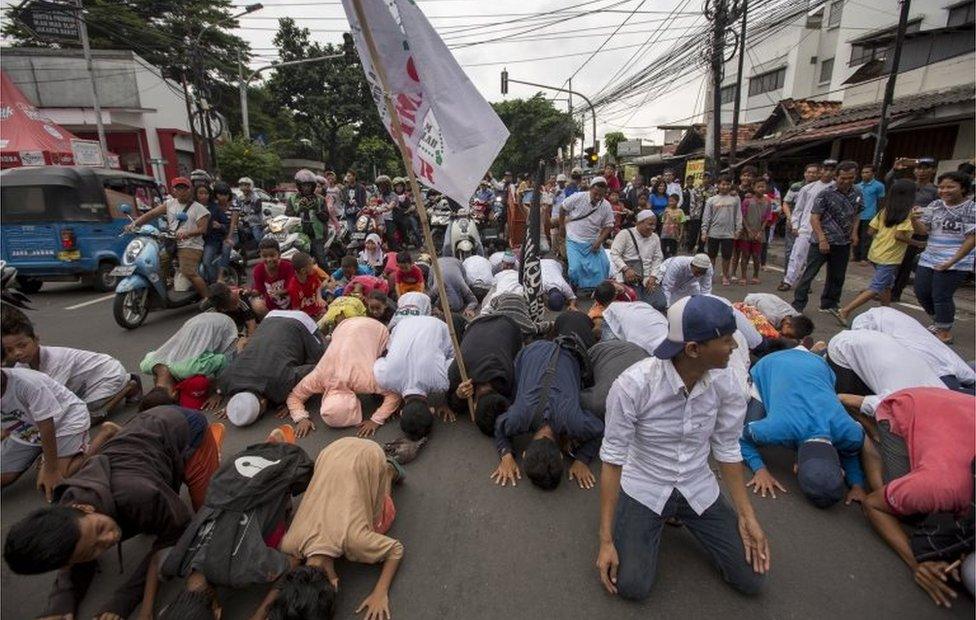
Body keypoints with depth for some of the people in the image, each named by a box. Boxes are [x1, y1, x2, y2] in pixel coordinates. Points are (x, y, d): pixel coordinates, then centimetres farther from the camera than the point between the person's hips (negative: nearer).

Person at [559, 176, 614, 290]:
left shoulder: (606, 206, -6)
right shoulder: (578, 197, -14)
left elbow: (608, 226, 2)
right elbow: (562, 208, 0)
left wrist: (599, 241, -11)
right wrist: (562, 226, 7)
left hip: (593, 242, 3)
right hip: (574, 241, -3)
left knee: (603, 265, -5)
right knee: (575, 268, -14)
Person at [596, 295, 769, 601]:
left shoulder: (725, 383, -15)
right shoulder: (633, 385, -29)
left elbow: (727, 450, 0)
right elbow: (613, 459, -20)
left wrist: (747, 516, -3)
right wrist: (606, 539, -18)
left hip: (699, 489, 4)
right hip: (643, 488, -3)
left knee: (752, 579, 1)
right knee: (632, 585, -13)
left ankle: (683, 518, 25)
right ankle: (654, 526, 18)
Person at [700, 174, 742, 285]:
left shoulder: (735, 199, 6)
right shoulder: (711, 200, 4)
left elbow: (738, 216, 5)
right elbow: (706, 217, 2)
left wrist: (738, 230, -3)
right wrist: (704, 231, -4)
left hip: (728, 233, 0)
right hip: (713, 233, 0)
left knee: (727, 257, 5)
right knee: (711, 256, 8)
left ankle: (725, 277, 17)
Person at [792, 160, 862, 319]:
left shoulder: (857, 194, 6)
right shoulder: (826, 194, -10)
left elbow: (856, 215, 20)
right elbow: (814, 218, -13)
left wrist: (854, 232, 5)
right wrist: (822, 240, -19)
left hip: (843, 243, 6)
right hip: (822, 242, -6)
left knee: (837, 276, 14)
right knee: (809, 274, -4)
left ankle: (829, 304, 29)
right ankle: (797, 306, 0)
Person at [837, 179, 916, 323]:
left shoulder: (884, 210, 6)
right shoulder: (908, 213, -11)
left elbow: (870, 231, 5)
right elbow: (899, 235, -20)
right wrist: (916, 242, -6)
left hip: (875, 253, 7)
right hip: (890, 257, -7)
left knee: (886, 286, 22)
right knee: (875, 289, -4)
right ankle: (845, 311, -14)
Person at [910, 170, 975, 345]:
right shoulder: (935, 206, 7)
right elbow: (923, 230, 4)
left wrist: (951, 262, -16)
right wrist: (914, 220, -18)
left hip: (956, 262, -5)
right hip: (928, 259, 6)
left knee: (941, 297, -5)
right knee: (922, 293, 9)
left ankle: (945, 333, 11)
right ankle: (938, 323, 33)